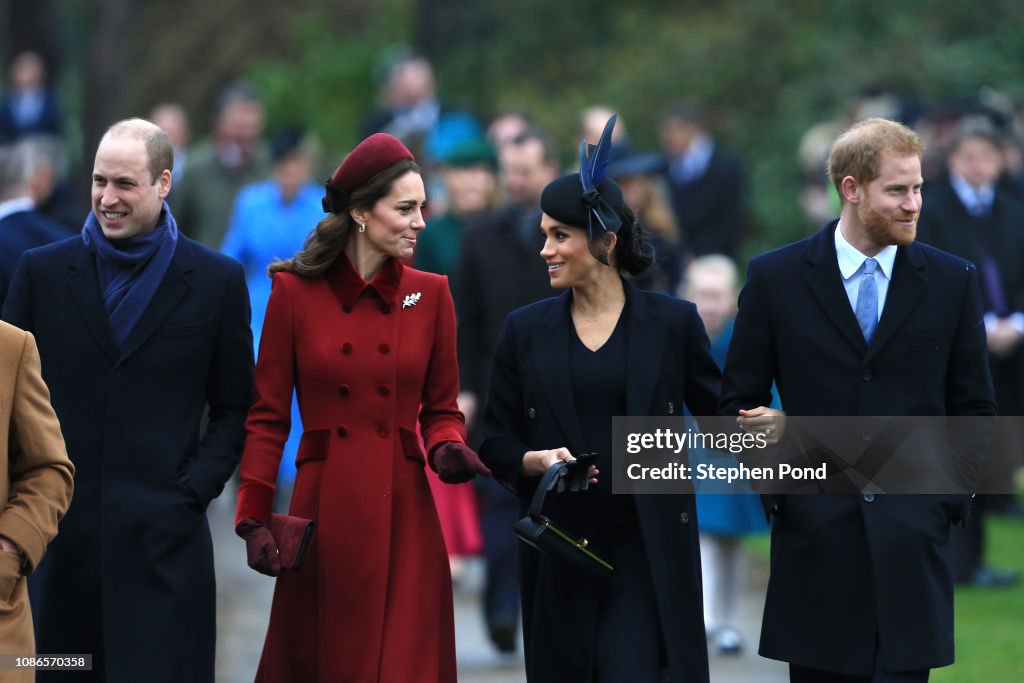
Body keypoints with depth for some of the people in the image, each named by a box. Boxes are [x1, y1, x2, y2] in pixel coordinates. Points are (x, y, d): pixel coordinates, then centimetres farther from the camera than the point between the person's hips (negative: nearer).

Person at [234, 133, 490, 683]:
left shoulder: (430, 295, 5)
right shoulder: (295, 292, -1)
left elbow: (441, 409, 12)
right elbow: (268, 416, 1)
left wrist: (447, 450, -11)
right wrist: (254, 519, -6)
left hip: (404, 514, 2)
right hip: (324, 512, -2)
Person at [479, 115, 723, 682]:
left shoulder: (672, 323, 2)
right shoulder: (525, 331, 7)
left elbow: (717, 414, 6)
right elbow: (496, 444, 8)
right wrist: (535, 461, -12)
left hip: (647, 550, -3)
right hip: (558, 554, 3)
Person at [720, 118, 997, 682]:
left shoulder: (951, 281, 5)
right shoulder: (776, 278, 2)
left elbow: (974, 410, 10)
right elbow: (739, 401, 7)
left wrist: (951, 498, 1)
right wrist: (775, 488, 0)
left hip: (911, 544, 0)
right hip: (815, 537, 0)